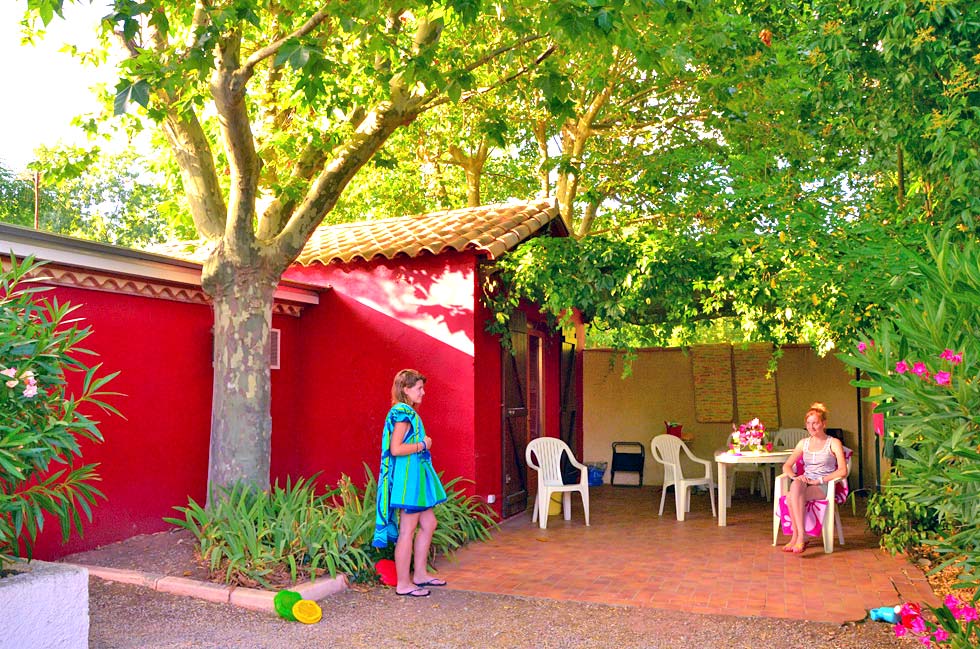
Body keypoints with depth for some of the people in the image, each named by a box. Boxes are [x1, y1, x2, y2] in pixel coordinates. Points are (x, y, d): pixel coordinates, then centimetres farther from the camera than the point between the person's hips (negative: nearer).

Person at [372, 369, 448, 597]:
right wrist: (422, 445, -13)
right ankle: (403, 584, 6)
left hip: (415, 475, 11)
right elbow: (396, 449, -24)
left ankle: (420, 573, 24)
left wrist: (423, 444, 8)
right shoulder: (403, 413, -16)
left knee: (428, 523, 15)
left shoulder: (407, 412, 15)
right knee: (407, 530, -3)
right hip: (407, 475, -11)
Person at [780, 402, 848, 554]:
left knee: (791, 497, -34)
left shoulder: (834, 443, 3)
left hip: (824, 488, -4)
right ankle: (800, 537, -31)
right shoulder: (804, 443, 18)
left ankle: (797, 537, -28)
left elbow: (843, 471, -9)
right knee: (795, 484, -35)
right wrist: (795, 477, -9)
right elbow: (787, 466, 13)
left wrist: (818, 480, -16)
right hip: (804, 485, 4)